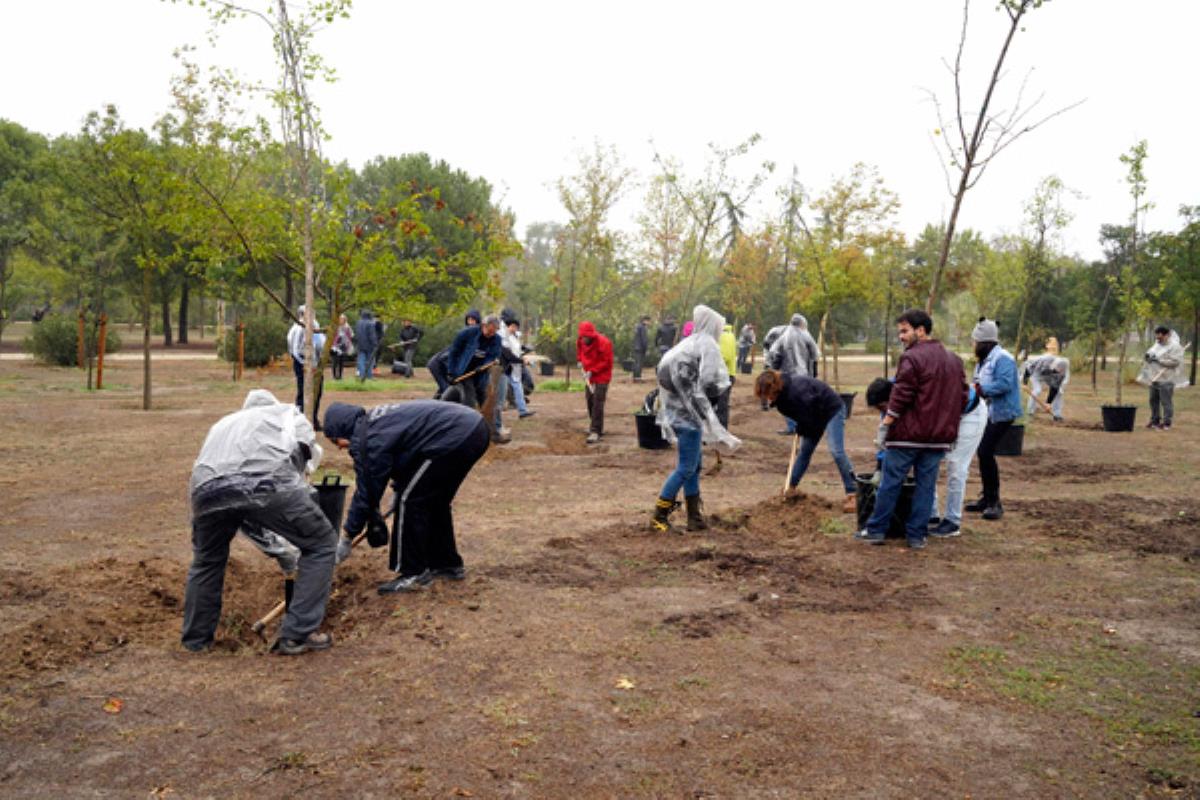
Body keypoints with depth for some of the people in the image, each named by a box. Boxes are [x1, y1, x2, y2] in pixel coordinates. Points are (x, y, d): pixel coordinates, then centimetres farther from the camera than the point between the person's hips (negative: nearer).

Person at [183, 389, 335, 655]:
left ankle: (196, 639, 43)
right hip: (268, 481, -4)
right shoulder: (288, 412, 34)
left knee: (207, 559, 32)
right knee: (321, 544, 16)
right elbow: (307, 448, 10)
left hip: (208, 486, 5)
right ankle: (296, 635, 14)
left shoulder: (224, 423, 44)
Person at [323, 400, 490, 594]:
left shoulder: (367, 440, -8)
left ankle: (414, 574, 9)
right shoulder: (374, 420, 19)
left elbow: (366, 492, -1)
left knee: (410, 500, 2)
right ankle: (447, 564, 33)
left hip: (455, 437, -10)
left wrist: (346, 537, 9)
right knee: (435, 500, 22)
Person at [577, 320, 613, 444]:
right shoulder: (580, 341, 0)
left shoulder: (603, 343, -22)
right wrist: (580, 361, 7)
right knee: (590, 401, 15)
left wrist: (592, 371, -21)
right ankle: (596, 427, 31)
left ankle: (595, 432, -13)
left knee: (597, 404, -13)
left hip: (602, 377, -8)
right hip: (590, 376, 8)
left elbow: (606, 362, -19)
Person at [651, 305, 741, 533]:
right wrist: (716, 390, 0)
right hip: (691, 414, -9)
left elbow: (665, 373, 13)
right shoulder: (708, 346, -10)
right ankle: (659, 515, 2)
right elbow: (711, 383, -20)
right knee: (686, 468, -2)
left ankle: (695, 516, 18)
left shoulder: (687, 344, 14)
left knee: (693, 466, 14)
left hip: (677, 411, 9)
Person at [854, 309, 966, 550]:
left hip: (908, 434, -6)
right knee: (926, 485, 9)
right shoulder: (954, 360, 14)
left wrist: (884, 426, -10)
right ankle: (917, 535, 11)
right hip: (940, 437, 6)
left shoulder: (912, 358, -11)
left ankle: (876, 530, 10)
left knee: (890, 482, 3)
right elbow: (962, 397, 17)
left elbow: (900, 397, -15)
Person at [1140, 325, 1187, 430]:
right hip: (1154, 378, 8)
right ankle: (1154, 421, 24)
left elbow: (1175, 361, -20)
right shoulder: (1157, 344, 15)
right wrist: (1147, 356, 2)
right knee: (1153, 400, 13)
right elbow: (1151, 352, 26)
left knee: (1166, 401, -5)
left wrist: (1159, 360, -22)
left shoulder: (1174, 346, -12)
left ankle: (1166, 423, 0)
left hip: (1166, 379, -8)